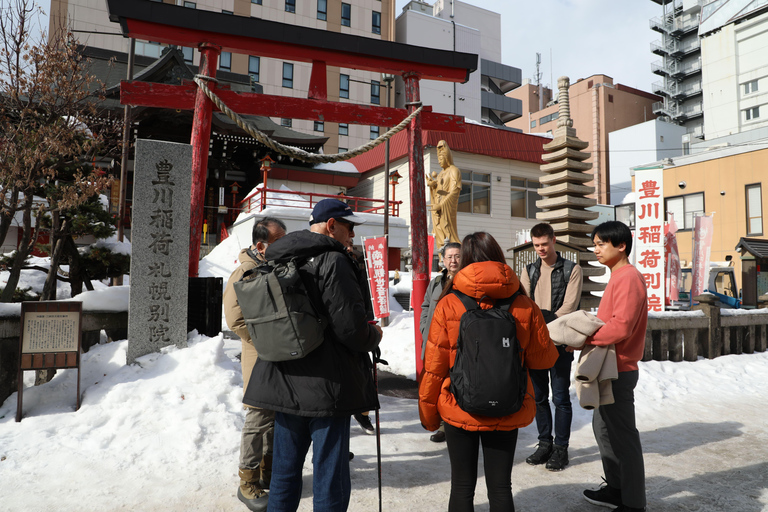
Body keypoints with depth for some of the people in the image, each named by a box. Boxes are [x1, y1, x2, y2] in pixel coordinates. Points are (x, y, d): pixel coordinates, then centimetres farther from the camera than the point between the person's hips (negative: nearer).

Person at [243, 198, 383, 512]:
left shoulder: (276, 262, 10)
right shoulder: (332, 261, -15)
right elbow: (350, 326, -19)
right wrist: (373, 336, 1)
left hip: (284, 383, 8)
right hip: (327, 385, -7)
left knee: (285, 469, 20)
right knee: (330, 475, 5)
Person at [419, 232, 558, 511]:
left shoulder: (449, 305, -12)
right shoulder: (524, 306, -7)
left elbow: (434, 365, -8)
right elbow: (542, 359, 1)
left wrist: (428, 411, 5)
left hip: (459, 411, -1)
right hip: (506, 414, 2)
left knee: (462, 487, 13)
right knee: (500, 487, 14)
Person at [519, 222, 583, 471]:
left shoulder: (571, 270, -1)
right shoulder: (529, 271, 11)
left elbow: (569, 306, -10)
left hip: (559, 341, -4)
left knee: (560, 397, 3)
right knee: (539, 396, 11)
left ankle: (561, 448, 16)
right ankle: (545, 443, 25)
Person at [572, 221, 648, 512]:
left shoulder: (628, 277, -18)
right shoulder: (617, 277, 14)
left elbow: (620, 326, -26)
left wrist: (584, 340, -17)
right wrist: (589, 335, 3)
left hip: (619, 370, -10)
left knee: (623, 435, 1)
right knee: (603, 427, 19)